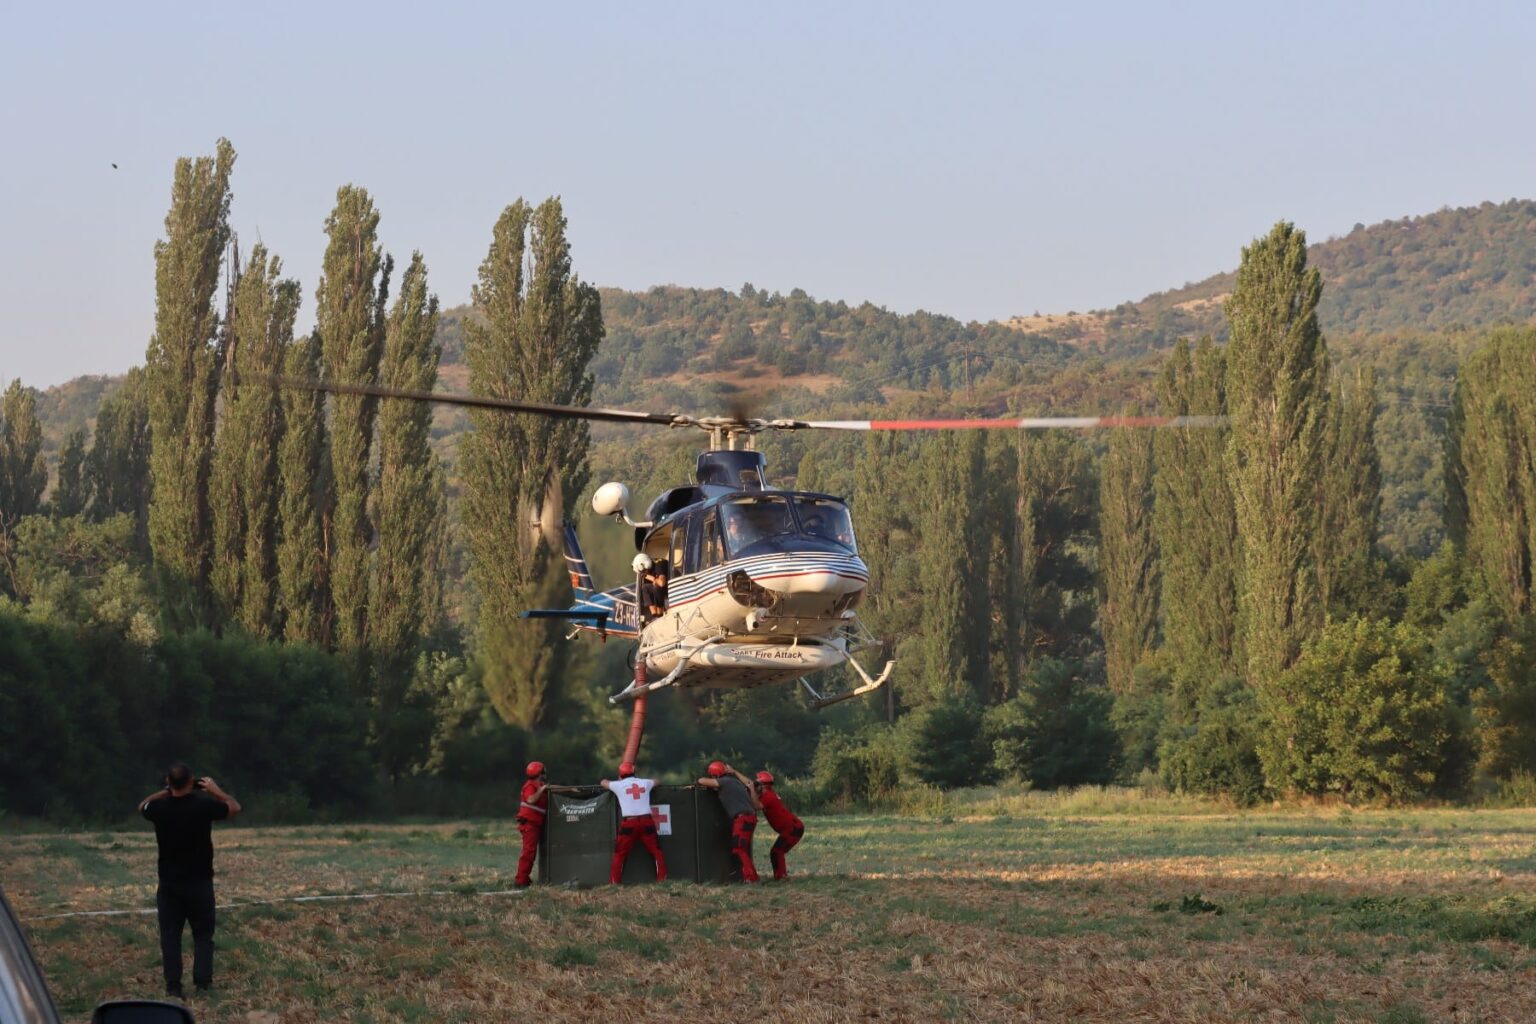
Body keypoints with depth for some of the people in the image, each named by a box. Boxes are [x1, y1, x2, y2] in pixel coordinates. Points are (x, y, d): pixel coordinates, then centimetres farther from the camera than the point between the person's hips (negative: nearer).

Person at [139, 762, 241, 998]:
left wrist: (166, 792, 15)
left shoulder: (160, 808, -9)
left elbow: (142, 806, 17)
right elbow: (235, 807, 3)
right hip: (200, 882, -1)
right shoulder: (204, 805, -14)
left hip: (169, 884, 1)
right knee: (203, 934, 9)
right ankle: (202, 981, 3)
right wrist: (216, 790, 15)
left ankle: (173, 986, 3)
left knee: (170, 936, 6)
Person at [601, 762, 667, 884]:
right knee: (656, 851, 11)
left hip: (628, 823, -2)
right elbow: (656, 781, 37)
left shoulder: (619, 785, 6)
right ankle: (662, 879, 4)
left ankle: (614, 883, 2)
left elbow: (603, 783, 27)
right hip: (646, 821, 2)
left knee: (619, 854, 6)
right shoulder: (645, 783, 13)